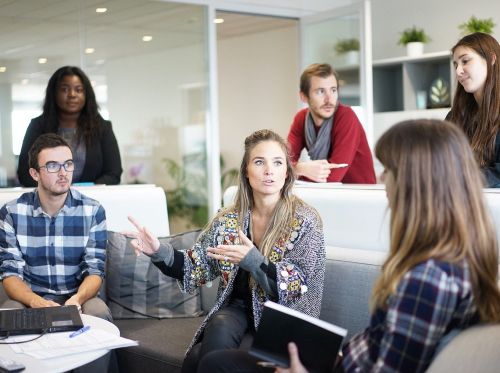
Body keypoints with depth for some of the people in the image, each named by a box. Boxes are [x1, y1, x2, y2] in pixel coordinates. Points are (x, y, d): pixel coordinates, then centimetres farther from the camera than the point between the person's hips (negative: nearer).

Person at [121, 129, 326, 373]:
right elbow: (197, 268, 5)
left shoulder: (305, 222, -7)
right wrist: (159, 252, -13)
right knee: (220, 327, -32)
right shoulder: (227, 220, 5)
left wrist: (252, 260, -28)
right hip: (236, 311, 4)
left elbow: (298, 288, -13)